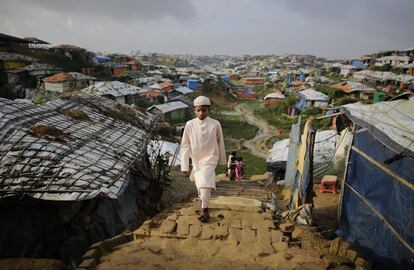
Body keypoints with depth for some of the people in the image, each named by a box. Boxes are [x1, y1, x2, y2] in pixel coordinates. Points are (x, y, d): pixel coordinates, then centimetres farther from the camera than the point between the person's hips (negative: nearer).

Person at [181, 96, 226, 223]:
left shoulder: (215, 124, -11)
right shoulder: (190, 125, -8)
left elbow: (220, 143, 2)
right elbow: (185, 146, -4)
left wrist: (222, 160, 10)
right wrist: (184, 165, -6)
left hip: (210, 159, -3)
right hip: (196, 161, 3)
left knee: (205, 184, -20)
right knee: (201, 185, 17)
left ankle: (204, 209, -4)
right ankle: (204, 201, 46)